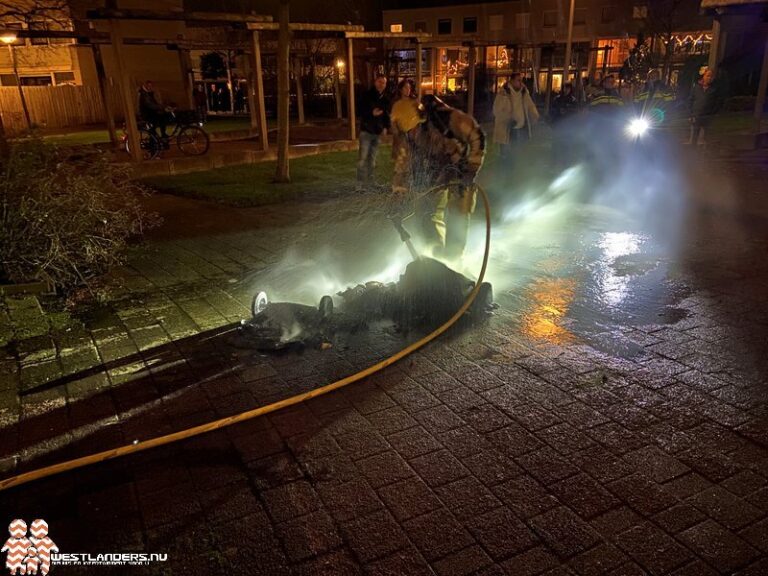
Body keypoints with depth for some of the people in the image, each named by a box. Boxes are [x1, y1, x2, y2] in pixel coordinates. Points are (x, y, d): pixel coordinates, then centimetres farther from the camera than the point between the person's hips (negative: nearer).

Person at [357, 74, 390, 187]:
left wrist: (386, 126, 1)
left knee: (373, 158, 9)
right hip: (366, 130, -5)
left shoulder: (386, 98, 10)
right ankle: (361, 182, -8)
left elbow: (387, 114, 18)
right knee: (363, 157, -10)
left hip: (378, 131, 5)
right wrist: (372, 113, -22)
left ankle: (369, 181, 17)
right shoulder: (367, 96, -2)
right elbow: (361, 111, -6)